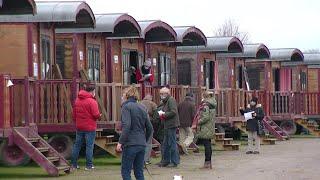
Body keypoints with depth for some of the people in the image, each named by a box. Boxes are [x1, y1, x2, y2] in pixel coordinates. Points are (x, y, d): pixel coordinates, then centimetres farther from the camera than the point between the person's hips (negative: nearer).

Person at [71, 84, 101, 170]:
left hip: (79, 127, 6)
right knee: (89, 146, 1)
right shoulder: (91, 101, -16)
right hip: (90, 128, -6)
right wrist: (99, 115, 1)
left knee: (77, 145, 13)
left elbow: (74, 113, 13)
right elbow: (96, 115, -20)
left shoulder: (77, 100, 7)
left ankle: (74, 164, 17)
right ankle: (89, 165, 2)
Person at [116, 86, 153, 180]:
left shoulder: (126, 106, -6)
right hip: (142, 145, 7)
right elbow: (150, 128, 15)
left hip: (130, 145, -7)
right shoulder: (142, 108, 14)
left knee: (125, 172, -2)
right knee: (139, 172, 11)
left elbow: (126, 126, -19)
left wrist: (120, 142, -17)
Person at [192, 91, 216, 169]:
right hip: (210, 129, 9)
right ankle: (209, 163, 17)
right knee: (208, 145, 13)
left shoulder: (206, 105, -16)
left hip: (205, 129, -9)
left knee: (207, 145, -7)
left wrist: (198, 123, -11)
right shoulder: (212, 105, 12)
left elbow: (206, 117, -22)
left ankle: (207, 163, -6)